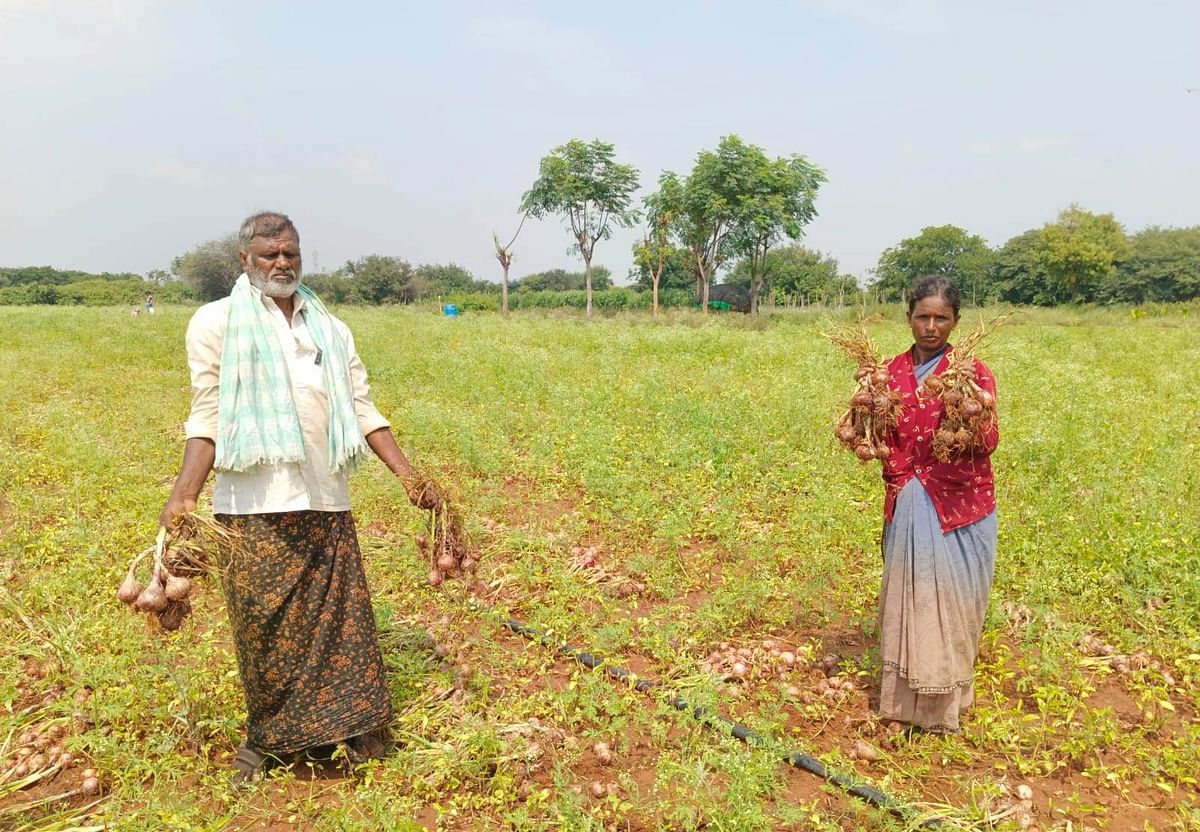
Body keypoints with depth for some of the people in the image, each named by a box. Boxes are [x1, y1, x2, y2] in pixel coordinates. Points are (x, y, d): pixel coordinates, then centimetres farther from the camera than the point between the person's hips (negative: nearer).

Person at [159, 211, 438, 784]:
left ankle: (355, 727, 21)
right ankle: (268, 737, 27)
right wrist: (184, 495, -16)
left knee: (343, 618, 6)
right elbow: (207, 416, -4)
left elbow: (362, 409, 11)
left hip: (326, 502, 3)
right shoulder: (215, 323, 3)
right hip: (255, 506, -3)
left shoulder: (330, 328, 14)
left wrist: (409, 476, 3)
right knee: (264, 624, 6)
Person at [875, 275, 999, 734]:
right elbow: (882, 439, 4)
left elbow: (988, 443, -14)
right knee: (905, 596, 10)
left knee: (950, 599, 3)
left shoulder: (973, 372, -6)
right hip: (906, 504, 3)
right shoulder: (893, 371, 4)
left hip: (958, 506, -3)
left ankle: (944, 704, 19)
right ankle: (904, 696, 24)